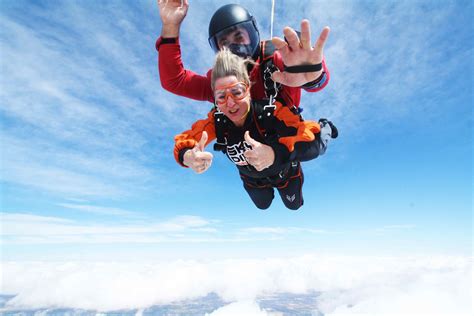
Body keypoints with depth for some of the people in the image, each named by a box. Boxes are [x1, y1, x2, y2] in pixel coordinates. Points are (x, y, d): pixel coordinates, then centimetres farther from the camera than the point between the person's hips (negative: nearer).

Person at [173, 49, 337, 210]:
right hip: (252, 179, 3)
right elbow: (183, 143, -27)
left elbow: (312, 139, -51)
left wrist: (276, 153, -70)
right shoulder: (216, 120, -33)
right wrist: (188, 156, -52)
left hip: (285, 172, -2)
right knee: (263, 205, 33)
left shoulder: (271, 111, -43)